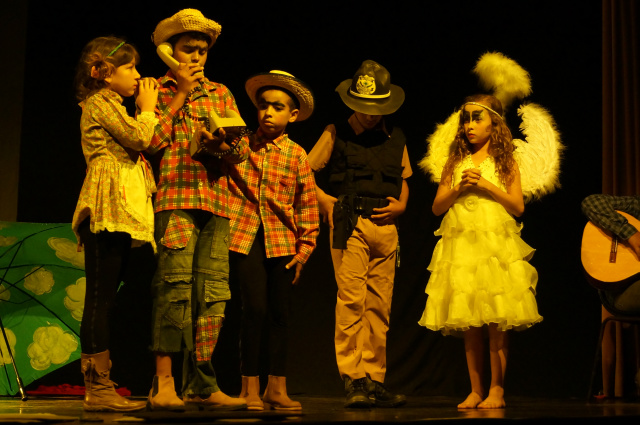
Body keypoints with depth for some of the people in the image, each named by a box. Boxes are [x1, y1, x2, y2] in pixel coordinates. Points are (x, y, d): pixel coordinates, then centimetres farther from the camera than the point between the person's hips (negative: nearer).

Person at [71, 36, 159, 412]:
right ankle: (98, 388, -10)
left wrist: (147, 109, 19)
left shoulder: (112, 106, 28)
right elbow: (139, 138, -10)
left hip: (122, 213, 10)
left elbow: (137, 147, 25)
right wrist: (148, 108, 5)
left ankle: (100, 387, 6)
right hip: (107, 210, -10)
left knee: (105, 299, 6)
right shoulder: (99, 103, -1)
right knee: (101, 297, -11)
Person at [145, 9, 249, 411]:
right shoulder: (155, 91, 11)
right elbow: (152, 141, -6)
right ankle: (164, 384, -12)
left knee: (213, 293, -1)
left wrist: (220, 144, -10)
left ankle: (201, 386, 6)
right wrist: (180, 94, 0)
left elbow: (241, 147, 13)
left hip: (216, 200, 4)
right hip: (175, 199, -4)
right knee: (176, 286, -15)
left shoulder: (221, 93, 22)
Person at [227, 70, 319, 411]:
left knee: (280, 312, 5)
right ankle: (250, 386, 4)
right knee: (255, 308, -8)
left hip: (283, 241, 1)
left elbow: (307, 206, 6)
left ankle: (277, 387, 16)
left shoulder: (297, 156, 5)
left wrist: (304, 249, 1)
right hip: (246, 237, -1)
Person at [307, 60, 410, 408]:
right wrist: (322, 199, -5)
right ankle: (353, 380, -10)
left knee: (380, 305, 4)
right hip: (351, 224, -4)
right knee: (351, 298, -13)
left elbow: (404, 180, 27)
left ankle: (374, 380, 9)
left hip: (386, 227, 4)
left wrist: (401, 205, 9)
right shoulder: (337, 133, 6)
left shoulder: (395, 138, 17)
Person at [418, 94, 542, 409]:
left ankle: (497, 389, 3)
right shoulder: (455, 162, 12)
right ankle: (476, 391, 10)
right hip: (461, 246, 3)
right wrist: (460, 188, -6)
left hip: (496, 244, -2)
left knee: (496, 322, -6)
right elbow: (437, 207, 10)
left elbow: (518, 207, 0)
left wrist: (486, 185, -8)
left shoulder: (505, 162, 6)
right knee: (468, 323, 3)